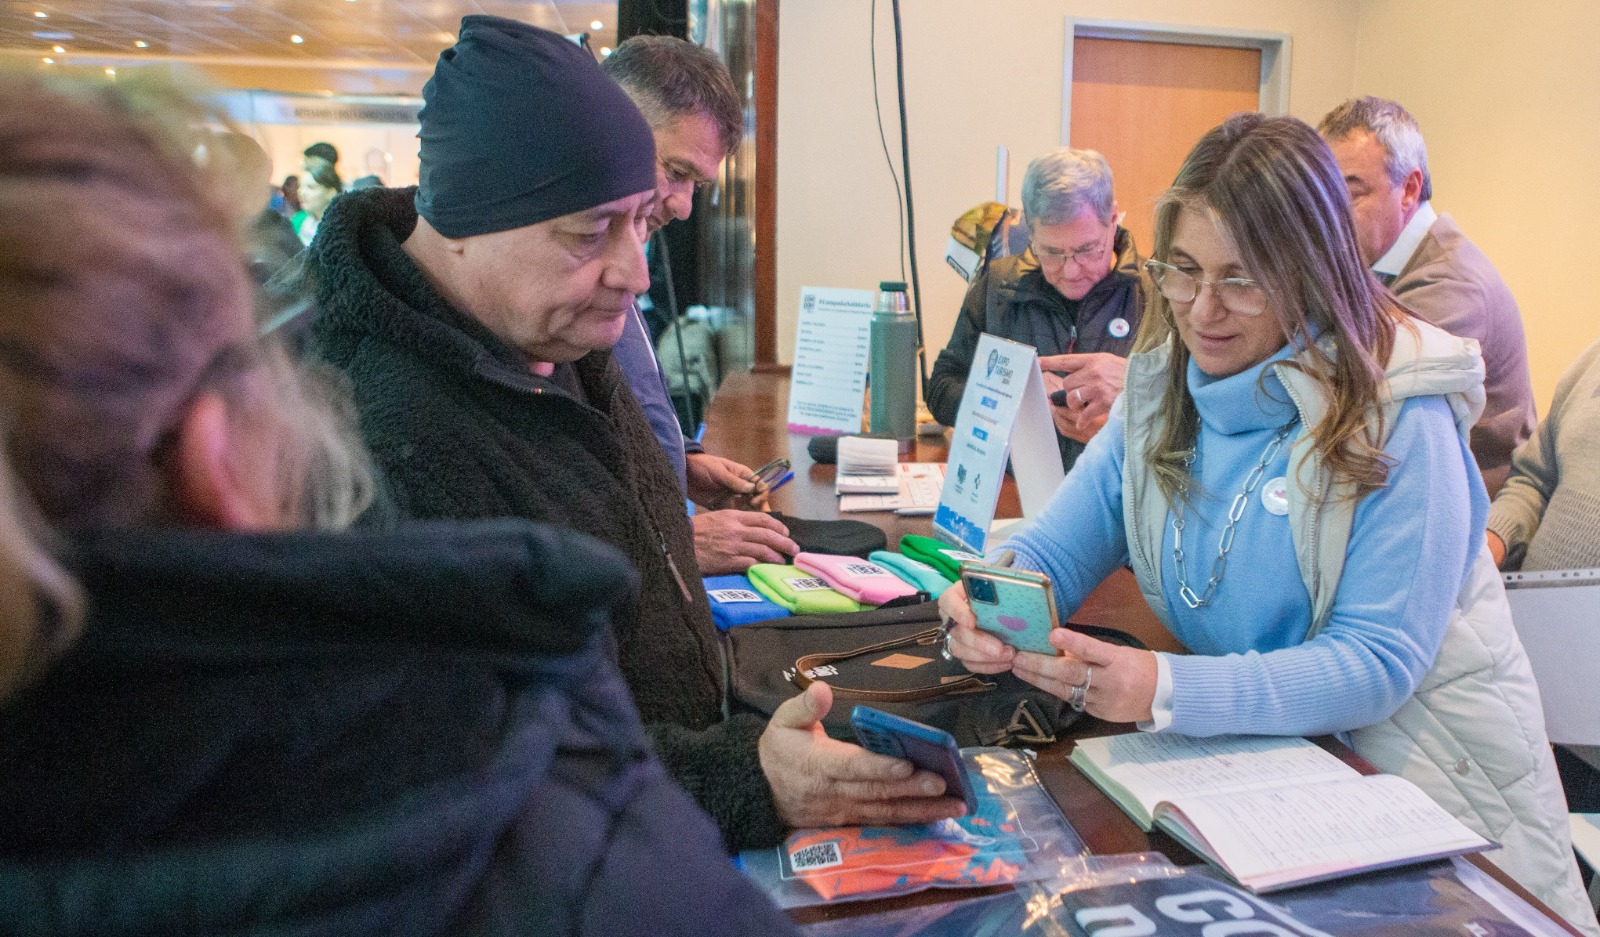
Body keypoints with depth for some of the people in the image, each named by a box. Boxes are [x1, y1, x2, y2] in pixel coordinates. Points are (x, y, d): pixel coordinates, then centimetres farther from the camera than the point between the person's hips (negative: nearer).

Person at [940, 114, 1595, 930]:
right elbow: (1052, 551, -2)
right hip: (1250, 745, 3)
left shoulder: (1400, 418, -17)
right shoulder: (1159, 393, 0)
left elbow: (1377, 663, -22)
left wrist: (1167, 690, -36)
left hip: (1412, 759, -3)